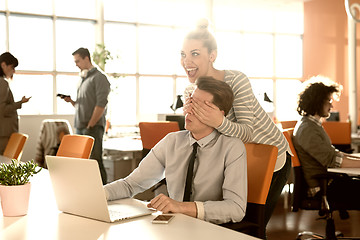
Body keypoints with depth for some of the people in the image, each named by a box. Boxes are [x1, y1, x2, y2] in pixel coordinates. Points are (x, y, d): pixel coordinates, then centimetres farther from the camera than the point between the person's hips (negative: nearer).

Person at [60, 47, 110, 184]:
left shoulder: (99, 78, -6)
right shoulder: (82, 79, 21)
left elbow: (101, 104, -14)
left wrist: (90, 125, -16)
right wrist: (71, 101, 5)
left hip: (94, 128, -8)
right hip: (80, 127, 8)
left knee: (95, 161, -10)